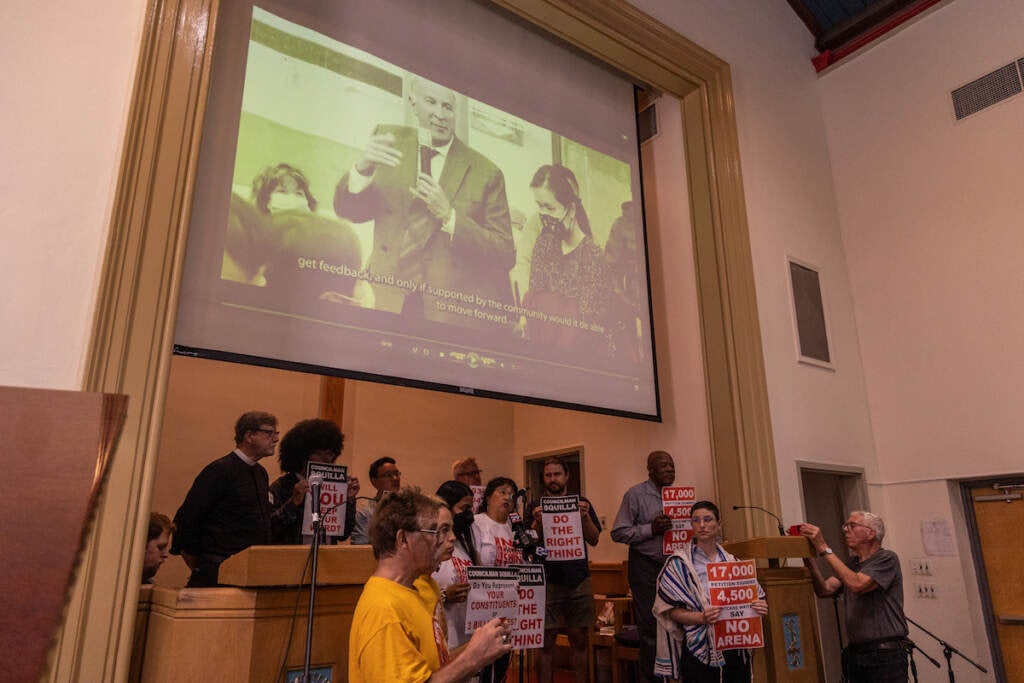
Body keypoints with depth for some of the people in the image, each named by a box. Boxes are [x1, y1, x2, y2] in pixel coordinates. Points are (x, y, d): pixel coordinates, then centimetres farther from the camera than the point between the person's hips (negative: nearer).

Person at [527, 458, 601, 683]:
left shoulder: (582, 503, 9)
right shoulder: (536, 506, 5)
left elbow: (594, 540, 3)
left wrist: (585, 517, -13)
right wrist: (537, 523, -19)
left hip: (579, 580, 2)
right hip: (547, 581, -2)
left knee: (580, 640, 7)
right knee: (546, 641, 0)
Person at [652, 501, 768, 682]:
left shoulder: (732, 562, 9)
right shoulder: (679, 564, -2)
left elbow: (754, 598, 13)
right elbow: (672, 611, -6)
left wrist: (760, 607, -9)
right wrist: (701, 618, -22)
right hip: (699, 649, -3)